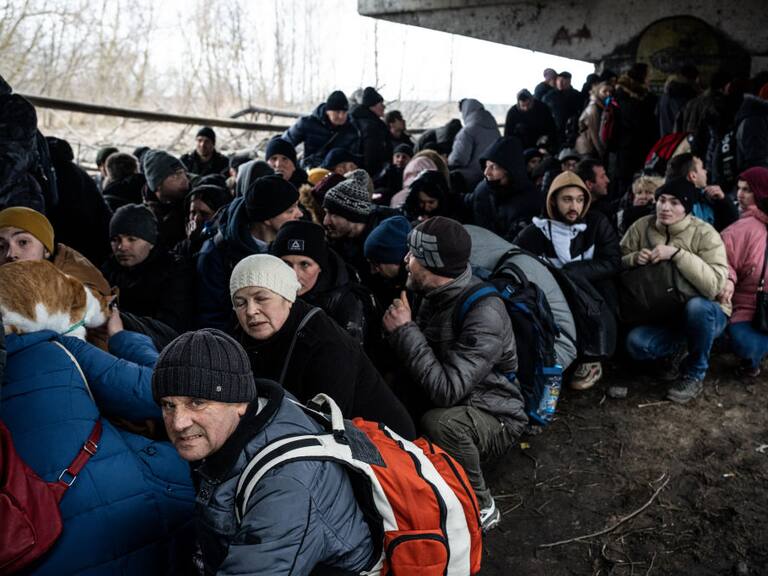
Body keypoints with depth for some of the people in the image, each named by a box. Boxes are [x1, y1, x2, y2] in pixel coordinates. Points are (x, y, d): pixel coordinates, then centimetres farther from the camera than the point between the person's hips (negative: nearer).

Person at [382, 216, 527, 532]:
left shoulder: (485, 313, -26)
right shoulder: (436, 295, -2)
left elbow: (446, 390, -33)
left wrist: (405, 330, -27)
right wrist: (401, 328, -14)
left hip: (494, 417, -6)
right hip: (451, 406, 7)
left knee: (440, 422, -37)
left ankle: (481, 507, -10)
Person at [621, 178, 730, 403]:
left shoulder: (705, 234, -17)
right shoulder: (641, 227, -6)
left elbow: (715, 285, -30)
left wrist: (677, 253, -34)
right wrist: (634, 259, -20)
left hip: (705, 313, -2)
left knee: (696, 306, -38)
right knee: (636, 344, -27)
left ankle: (695, 375, -11)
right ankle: (677, 349, 10)